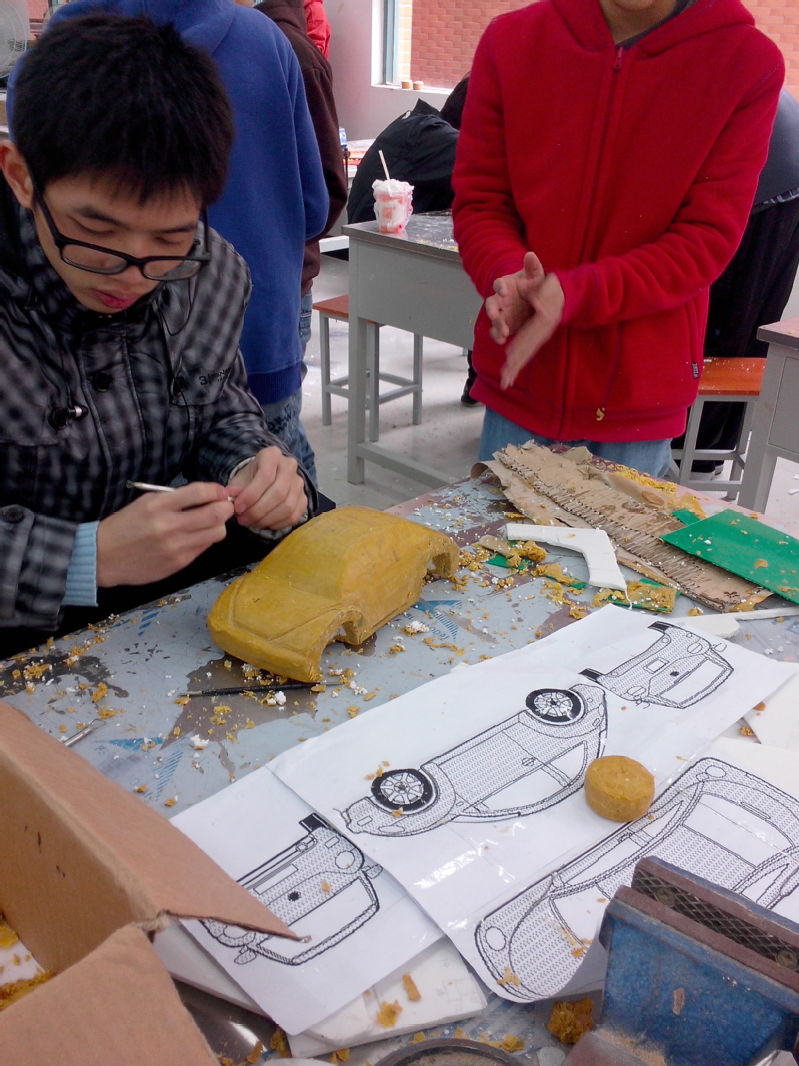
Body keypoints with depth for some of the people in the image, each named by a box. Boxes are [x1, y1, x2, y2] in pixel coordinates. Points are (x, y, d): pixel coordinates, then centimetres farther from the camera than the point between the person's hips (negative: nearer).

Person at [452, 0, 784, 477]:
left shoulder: (750, 64, -8)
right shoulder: (511, 41, -1)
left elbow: (708, 239, -10)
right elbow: (478, 200, 1)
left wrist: (575, 293, -24)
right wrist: (508, 276, -22)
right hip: (519, 384, 2)